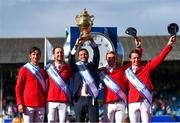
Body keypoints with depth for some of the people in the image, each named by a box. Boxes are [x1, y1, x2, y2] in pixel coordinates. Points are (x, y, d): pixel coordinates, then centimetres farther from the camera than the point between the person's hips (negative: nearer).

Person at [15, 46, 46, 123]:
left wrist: (45, 102, 9)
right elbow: (18, 87, 0)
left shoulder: (42, 71, 16)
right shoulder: (24, 69, 3)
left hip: (41, 105, 4)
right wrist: (19, 103, -9)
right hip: (28, 105, -4)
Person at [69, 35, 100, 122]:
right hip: (80, 100, 0)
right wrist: (76, 45, -19)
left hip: (92, 99, 0)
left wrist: (91, 42, -15)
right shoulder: (76, 67, 11)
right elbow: (70, 60, -7)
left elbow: (97, 55, 0)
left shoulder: (92, 66, 13)